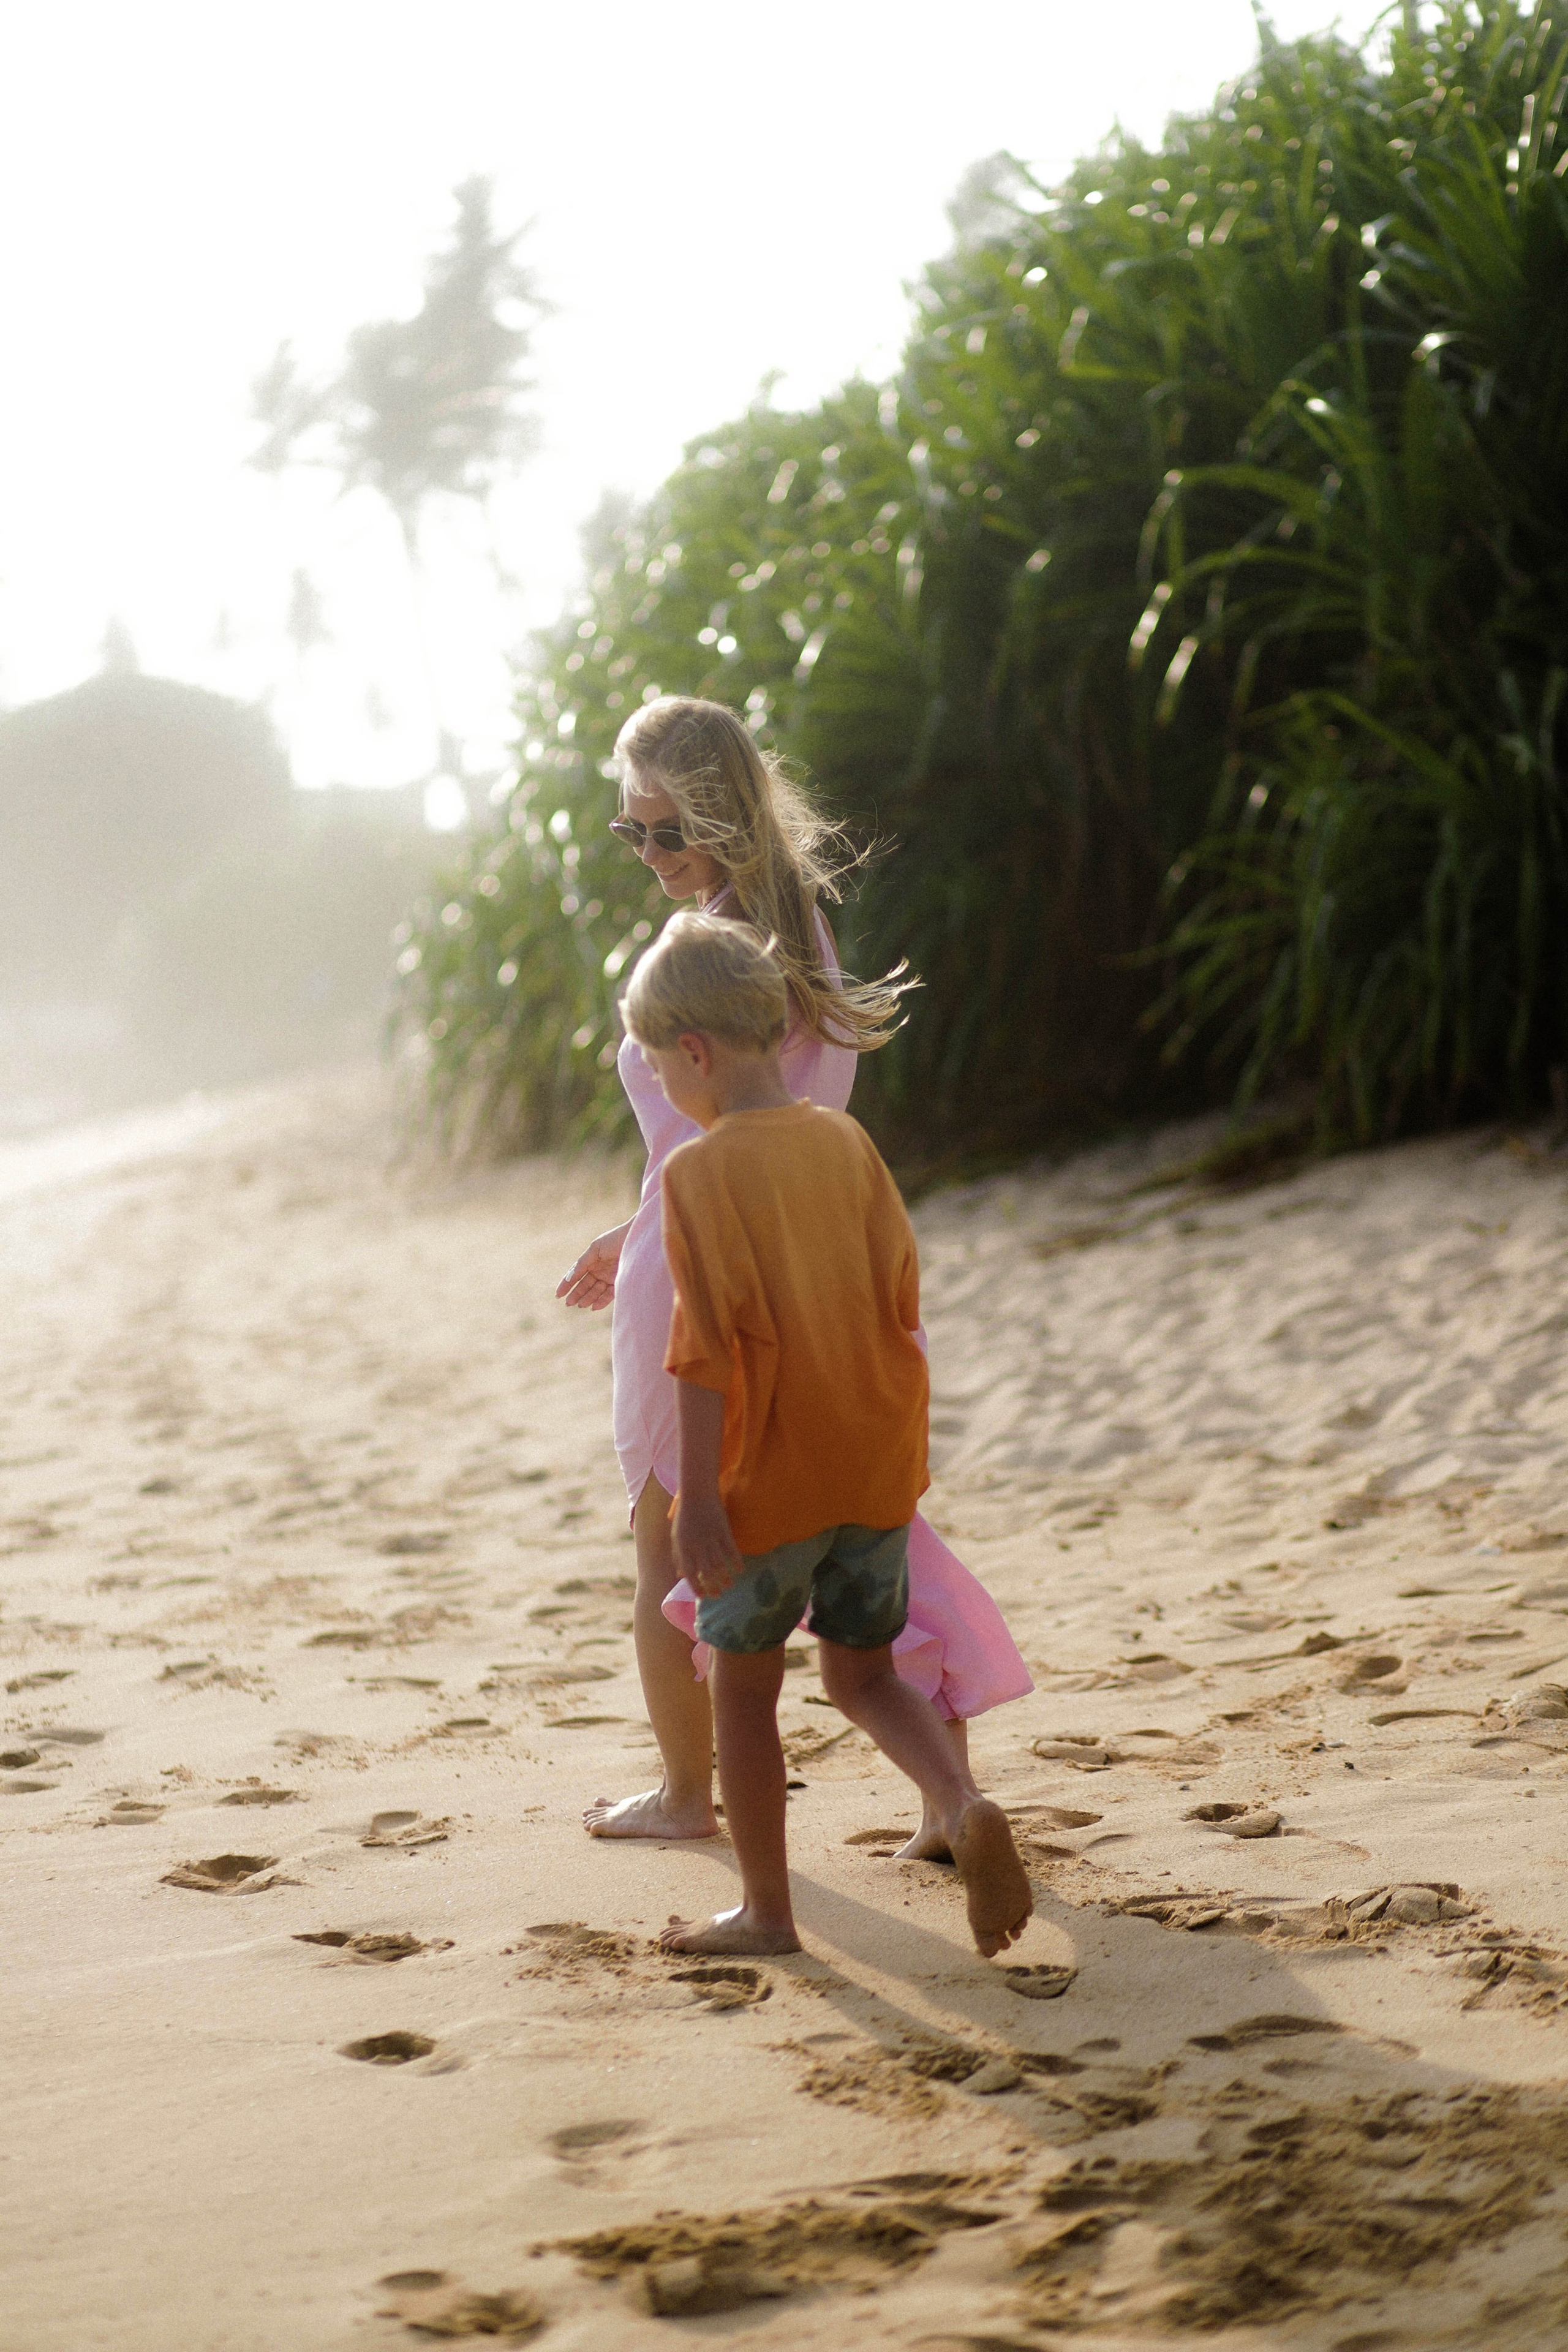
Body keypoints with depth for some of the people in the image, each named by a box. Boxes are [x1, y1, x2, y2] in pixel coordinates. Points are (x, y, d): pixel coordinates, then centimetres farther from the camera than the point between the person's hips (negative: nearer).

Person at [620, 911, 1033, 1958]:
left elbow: (710, 1345, -18)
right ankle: (966, 1807, -10)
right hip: (876, 1467, 5)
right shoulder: (848, 1141, 3)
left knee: (743, 1685, 11)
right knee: (863, 1672, 16)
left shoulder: (699, 1171, -14)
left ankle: (767, 1911, 18)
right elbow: (902, 1293, 7)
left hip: (768, 1478, -5)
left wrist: (698, 1497, -16)